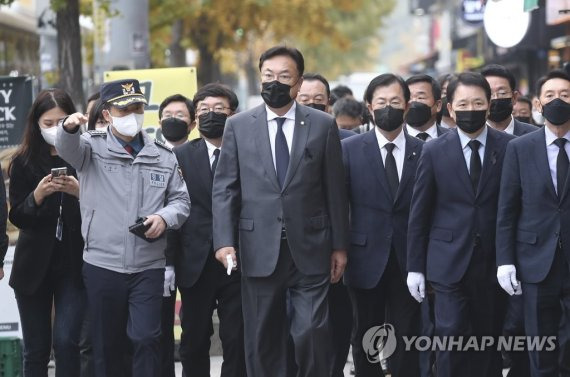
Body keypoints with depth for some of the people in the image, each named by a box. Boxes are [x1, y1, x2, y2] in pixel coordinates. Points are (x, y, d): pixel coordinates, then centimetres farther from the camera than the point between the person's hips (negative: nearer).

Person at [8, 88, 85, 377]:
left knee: (66, 341, -13)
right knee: (35, 350, 7)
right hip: (34, 266, 2)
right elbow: (17, 217, -2)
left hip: (74, 264, -2)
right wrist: (38, 195, -20)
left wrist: (81, 192, -20)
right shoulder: (24, 162, 2)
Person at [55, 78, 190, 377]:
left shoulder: (164, 156, 11)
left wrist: (165, 217, -8)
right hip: (102, 265, -1)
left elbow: (181, 199, 14)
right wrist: (69, 128, -42)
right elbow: (67, 148, -18)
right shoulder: (92, 147, 3)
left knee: (147, 339, -6)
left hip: (149, 266, 1)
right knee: (107, 344, 7)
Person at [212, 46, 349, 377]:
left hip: (310, 250, -1)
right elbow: (224, 189, 3)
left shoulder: (323, 125, 4)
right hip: (259, 251, 1)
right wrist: (224, 241, -8)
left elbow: (335, 191, 5)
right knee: (263, 339, 6)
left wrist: (340, 245, 4)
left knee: (312, 334, -6)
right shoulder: (239, 126, 5)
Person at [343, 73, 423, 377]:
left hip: (407, 261, 0)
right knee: (365, 339, 9)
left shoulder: (423, 152, 3)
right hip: (366, 259, 0)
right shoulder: (349, 149, 1)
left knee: (406, 340, 2)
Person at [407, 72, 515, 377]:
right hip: (450, 263, -1)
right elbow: (419, 213, 5)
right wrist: (415, 267, 2)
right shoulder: (434, 152, 2)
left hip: (493, 264, 1)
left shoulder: (509, 147, 1)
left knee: (489, 345, 5)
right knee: (451, 338, -7)